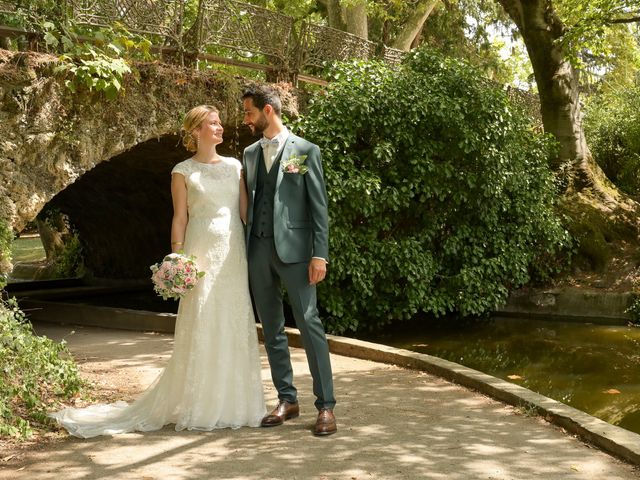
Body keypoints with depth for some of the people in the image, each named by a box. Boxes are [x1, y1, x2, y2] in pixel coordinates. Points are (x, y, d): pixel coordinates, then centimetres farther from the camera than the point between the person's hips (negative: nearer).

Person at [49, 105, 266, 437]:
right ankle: (199, 407, 7)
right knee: (200, 326, -3)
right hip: (201, 251, -4)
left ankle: (232, 403, 16)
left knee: (236, 325, 5)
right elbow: (180, 219, 0)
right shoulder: (183, 172, 3)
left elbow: (246, 211, 11)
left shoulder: (235, 166, 13)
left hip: (234, 253, 4)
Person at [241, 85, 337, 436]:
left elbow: (319, 206, -4)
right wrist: (244, 249, 10)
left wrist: (320, 254, -11)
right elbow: (248, 202, 16)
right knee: (271, 329, 9)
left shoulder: (305, 151, 0)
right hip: (258, 250, 6)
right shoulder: (249, 153, 15)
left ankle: (325, 405, -1)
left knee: (309, 324, -7)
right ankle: (287, 400, 19)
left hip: (293, 249, -5)